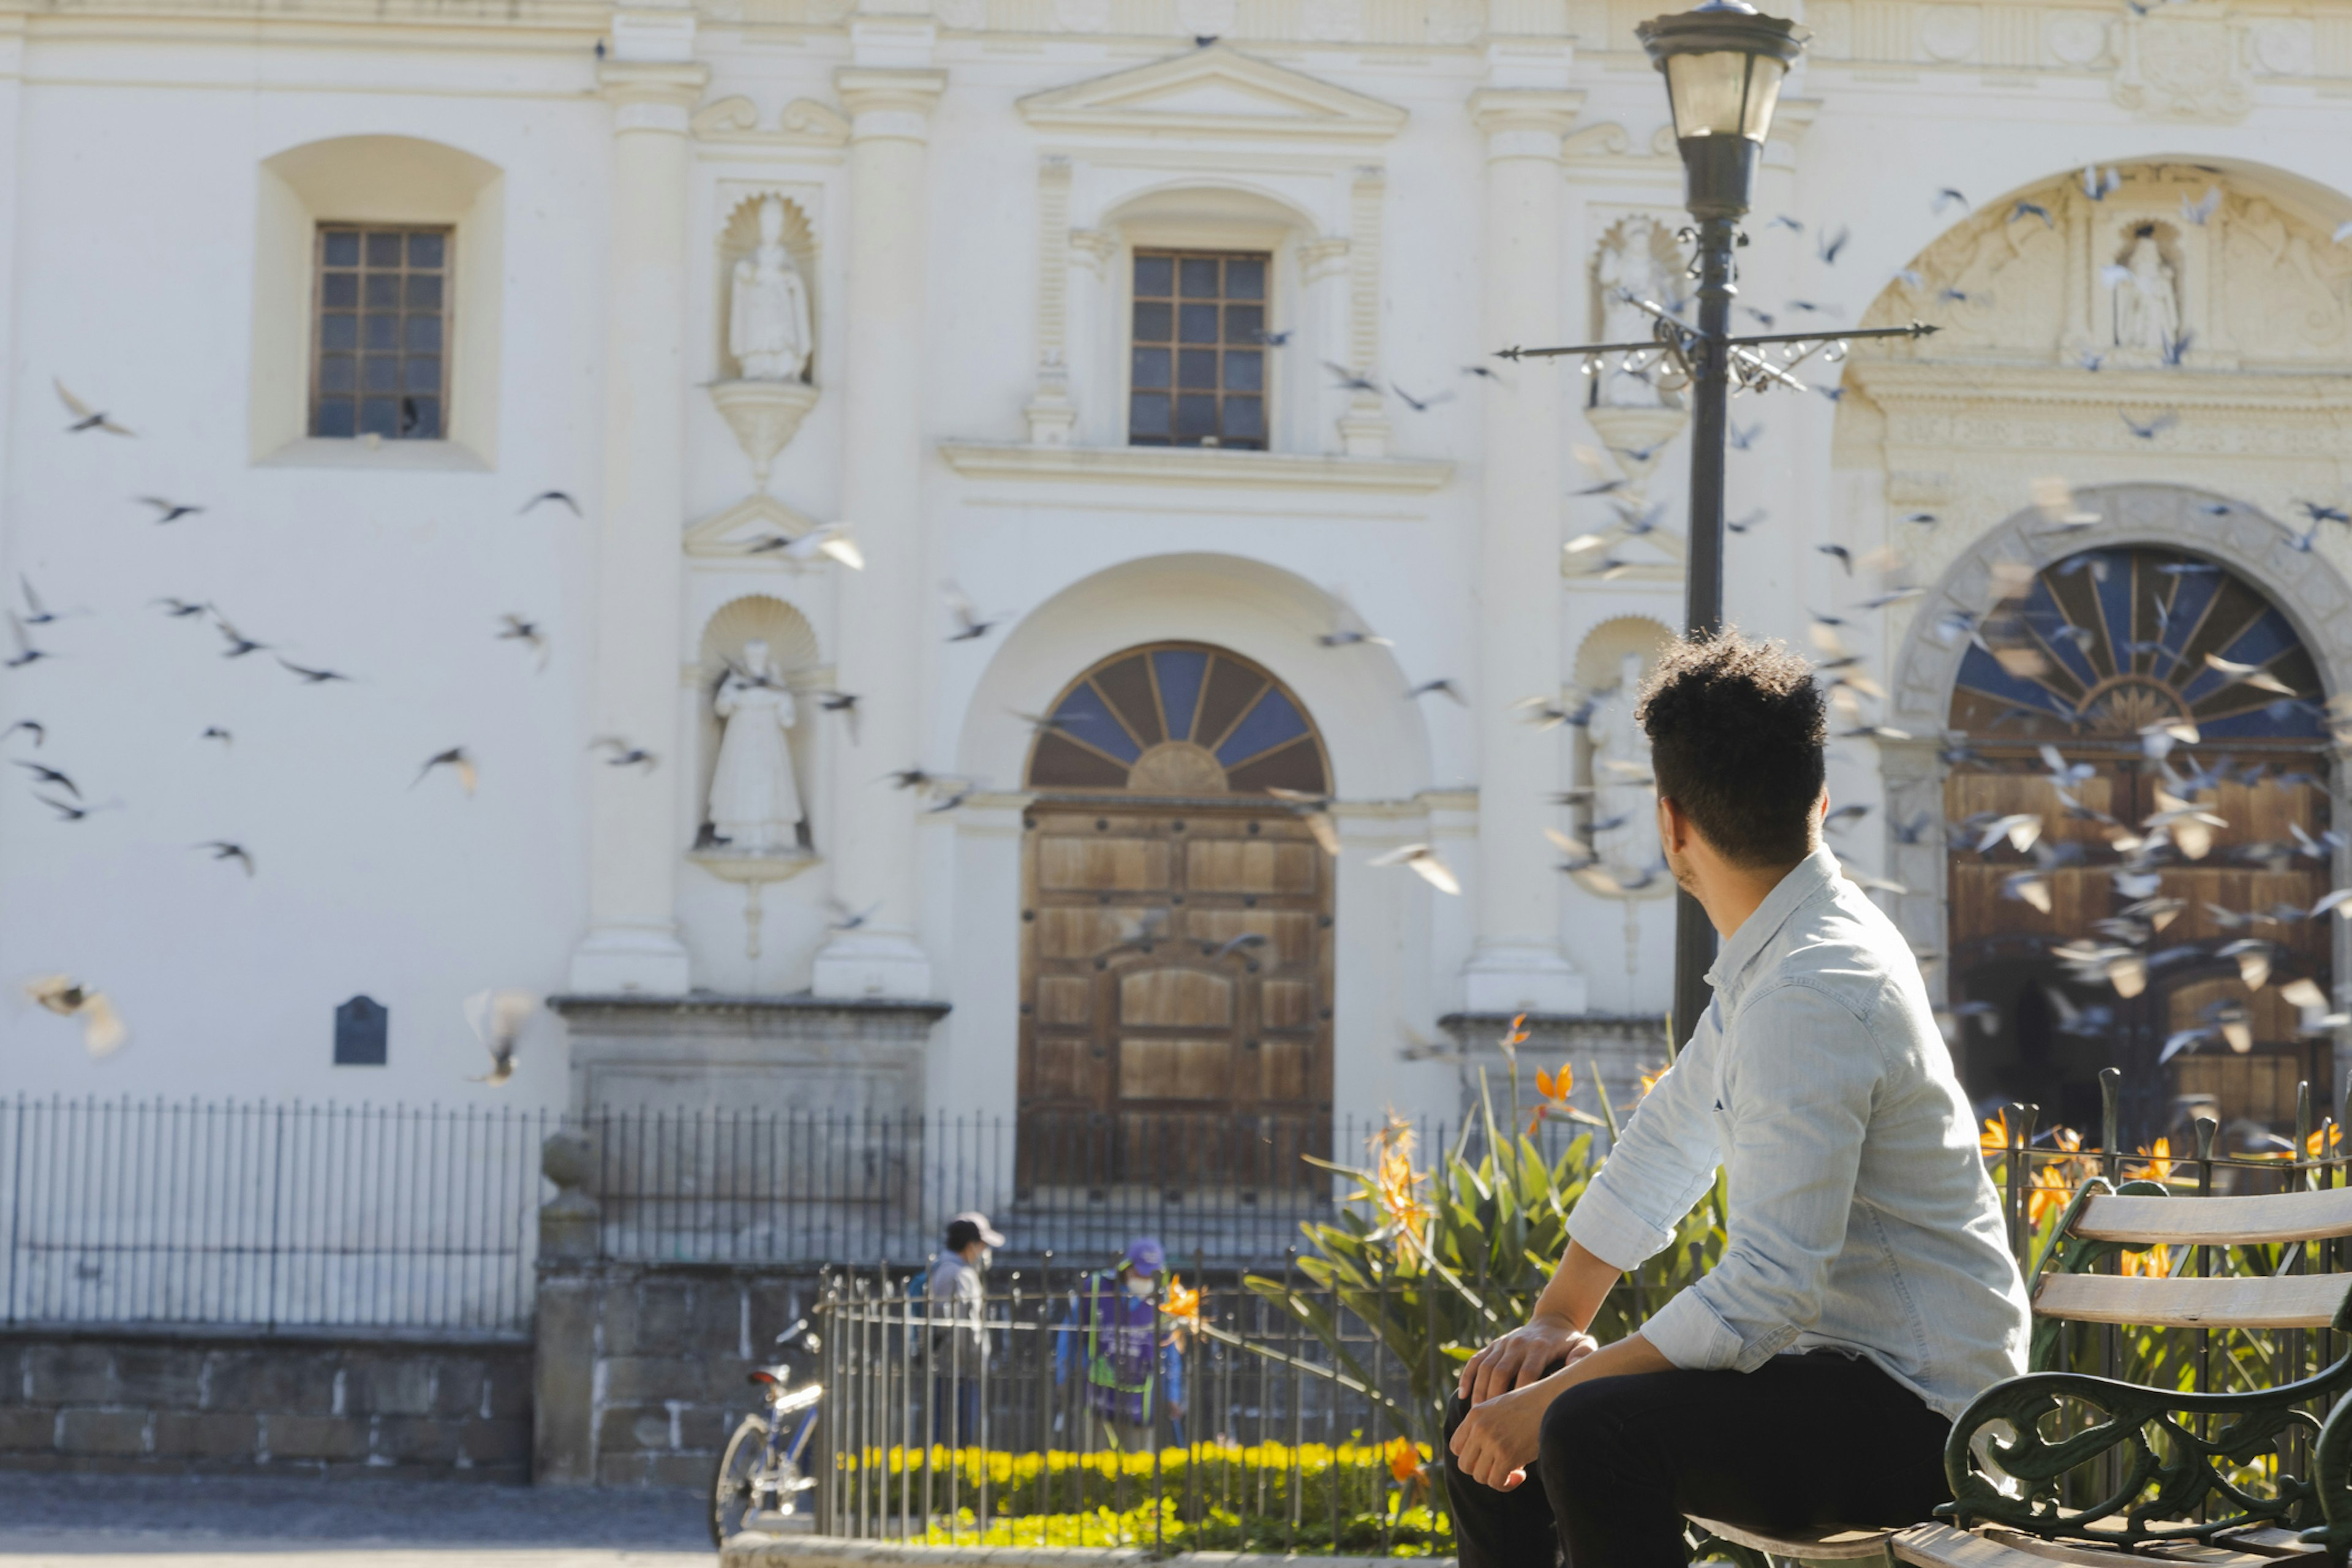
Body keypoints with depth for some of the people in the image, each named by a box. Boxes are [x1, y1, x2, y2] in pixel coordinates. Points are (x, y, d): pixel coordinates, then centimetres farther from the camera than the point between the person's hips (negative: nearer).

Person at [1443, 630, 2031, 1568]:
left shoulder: (1813, 997, -24)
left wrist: (1551, 1399, -24)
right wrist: (1555, 1320, 9)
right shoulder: (1777, 955, 8)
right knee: (1488, 1409, 8)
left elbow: (1767, 1293, -29)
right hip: (1830, 1362, 10)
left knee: (1593, 1430, -32)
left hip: (1918, 1419, -10)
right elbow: (1668, 1142, 19)